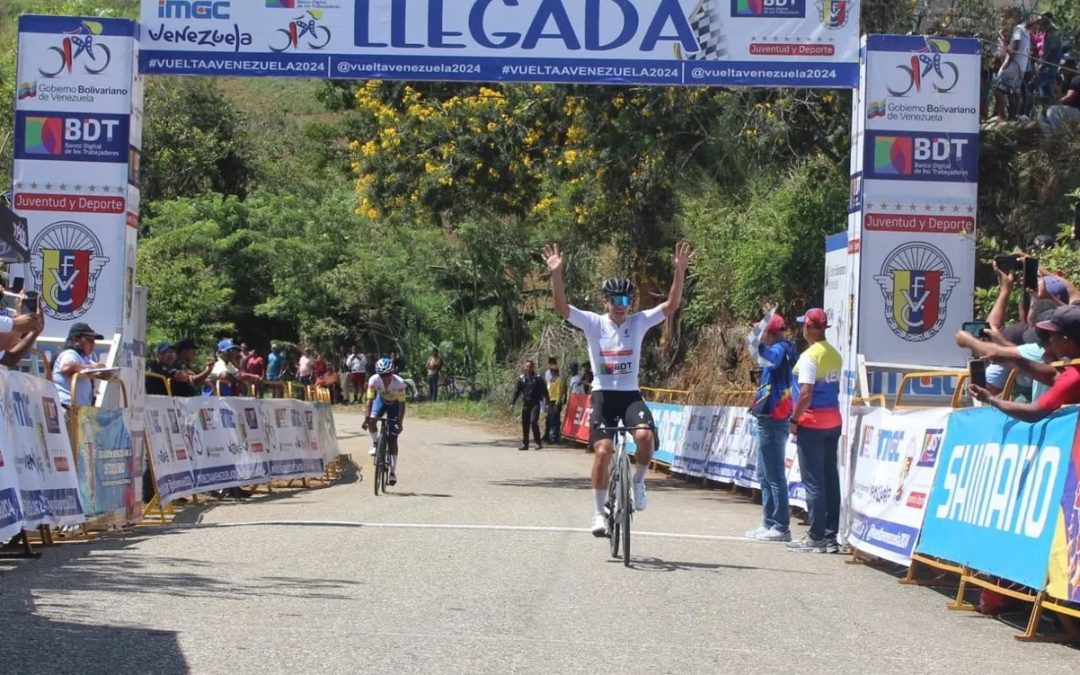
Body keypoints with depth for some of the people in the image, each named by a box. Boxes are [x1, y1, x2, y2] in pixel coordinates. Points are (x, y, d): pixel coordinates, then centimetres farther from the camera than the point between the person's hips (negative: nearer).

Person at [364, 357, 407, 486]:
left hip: (394, 404, -2)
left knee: (392, 439, -6)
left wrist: (400, 422, -41)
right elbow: (370, 400, -28)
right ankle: (375, 444, -1)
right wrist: (367, 417, -41)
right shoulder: (374, 380, -30)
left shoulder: (399, 383, -35)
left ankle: (393, 472, -1)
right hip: (381, 400, 2)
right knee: (371, 421, -31)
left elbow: (402, 404, -31)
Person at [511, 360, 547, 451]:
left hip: (535, 403, -4)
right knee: (525, 424, 5)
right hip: (525, 404, 4)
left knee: (533, 421, -17)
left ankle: (538, 443, -10)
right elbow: (516, 391, 10)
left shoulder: (538, 378, -1)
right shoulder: (522, 378, 8)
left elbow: (544, 391, 1)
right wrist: (512, 403, 2)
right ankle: (525, 444, 14)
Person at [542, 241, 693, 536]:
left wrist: (680, 271, -21)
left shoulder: (639, 322, 1)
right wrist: (556, 274, -28)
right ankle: (598, 512, -2)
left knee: (645, 435, -27)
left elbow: (672, 305, -8)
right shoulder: (594, 323, -2)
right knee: (603, 450, -14)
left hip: (631, 394, 1)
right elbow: (562, 307, -13)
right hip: (603, 394, -1)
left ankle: (638, 481, 2)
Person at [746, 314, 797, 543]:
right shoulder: (782, 349, 16)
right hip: (770, 418, 11)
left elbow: (773, 358, -39)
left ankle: (781, 527, -8)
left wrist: (760, 344, -52)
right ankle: (770, 523, 21)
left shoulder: (780, 348, -15)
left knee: (774, 475, -9)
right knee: (766, 474, 16)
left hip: (773, 420, -11)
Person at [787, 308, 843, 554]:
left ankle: (817, 538, -3)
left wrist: (794, 420, -10)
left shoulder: (809, 356, -14)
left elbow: (806, 394, -20)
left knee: (813, 481, -4)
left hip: (812, 423, -8)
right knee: (830, 478, 9)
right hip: (833, 421, 8)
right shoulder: (835, 355, 10)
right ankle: (830, 536, 12)